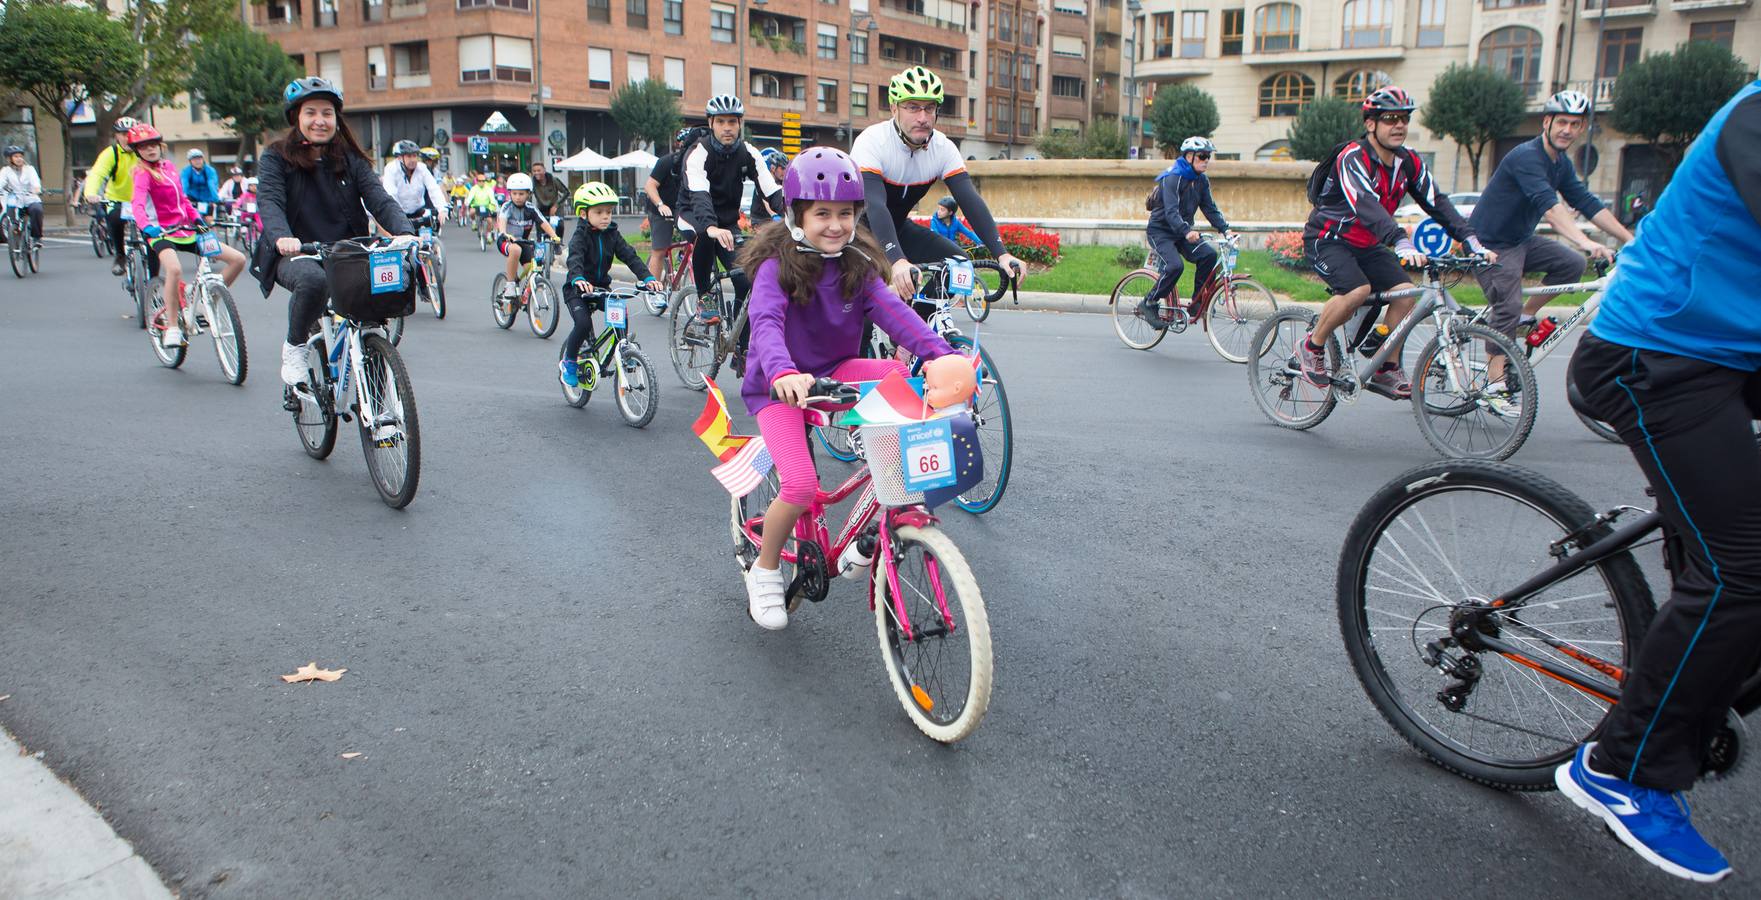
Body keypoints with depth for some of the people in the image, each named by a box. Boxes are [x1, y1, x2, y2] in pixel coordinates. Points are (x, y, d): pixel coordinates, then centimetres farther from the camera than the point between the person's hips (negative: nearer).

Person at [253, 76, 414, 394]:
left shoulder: (350, 160, 11)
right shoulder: (276, 158, 3)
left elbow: (378, 198, -6)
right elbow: (269, 202, -14)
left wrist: (404, 231, -27)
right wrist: (281, 237, -37)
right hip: (295, 256, -3)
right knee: (312, 279, -38)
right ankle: (294, 348, -8)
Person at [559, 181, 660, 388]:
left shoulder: (612, 235, 1)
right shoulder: (581, 236, -14)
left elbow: (630, 255, -8)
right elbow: (575, 259, -32)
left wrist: (647, 276, -24)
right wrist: (578, 279, -53)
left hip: (602, 286, 5)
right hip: (578, 290, -5)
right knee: (583, 324, -23)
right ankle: (568, 362, 0)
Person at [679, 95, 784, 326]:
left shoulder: (749, 154, -10)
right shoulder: (698, 153, -22)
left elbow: (773, 192, -18)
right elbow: (699, 195, -39)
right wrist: (711, 227, -59)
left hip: (728, 221, 4)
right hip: (695, 215, -4)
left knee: (746, 281, -11)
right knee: (705, 235, -39)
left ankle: (741, 343, 3)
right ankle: (704, 296, -20)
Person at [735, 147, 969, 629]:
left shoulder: (857, 267, -2)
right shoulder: (777, 267, -16)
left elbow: (894, 311, -17)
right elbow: (766, 323, -35)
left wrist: (941, 354, -36)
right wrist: (783, 373, -57)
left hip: (834, 373, 5)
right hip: (779, 387, -4)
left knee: (902, 375, -24)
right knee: (801, 484, -26)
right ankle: (765, 572, 5)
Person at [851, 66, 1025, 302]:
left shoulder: (943, 148, -14)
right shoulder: (872, 142, -28)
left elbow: (970, 200, -22)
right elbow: (874, 206, -42)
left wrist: (1001, 254, -36)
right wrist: (897, 261, -58)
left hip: (898, 228, 5)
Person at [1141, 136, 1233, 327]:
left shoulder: (1202, 180, 4)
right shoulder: (1173, 178, -20)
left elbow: (1210, 208, 5)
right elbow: (1171, 211, -32)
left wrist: (1225, 229, -10)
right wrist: (1187, 231, -47)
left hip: (1182, 232, 7)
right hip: (1160, 231, -7)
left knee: (1209, 254, -17)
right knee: (1175, 265, -29)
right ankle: (1148, 304, -11)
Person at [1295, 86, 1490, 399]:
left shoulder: (1409, 162, -1)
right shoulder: (1353, 158, -24)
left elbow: (1437, 202, -4)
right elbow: (1366, 205, -39)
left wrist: (1471, 240, -17)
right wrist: (1402, 243, -52)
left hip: (1366, 244, 7)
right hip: (1328, 239, -7)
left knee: (1404, 292, -10)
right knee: (1358, 290, -31)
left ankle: (1387, 371, 3)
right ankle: (1310, 348, -10)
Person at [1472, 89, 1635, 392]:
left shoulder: (1562, 164, 6)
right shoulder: (1526, 157, -22)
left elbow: (1587, 203, 6)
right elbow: (1549, 205, -36)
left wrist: (1631, 239, -1)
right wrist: (1585, 242, -47)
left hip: (1521, 240, 8)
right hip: (1491, 244, -8)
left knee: (1572, 264, -9)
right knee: (1507, 309, -14)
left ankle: (1526, 316, 6)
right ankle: (1495, 383, -8)